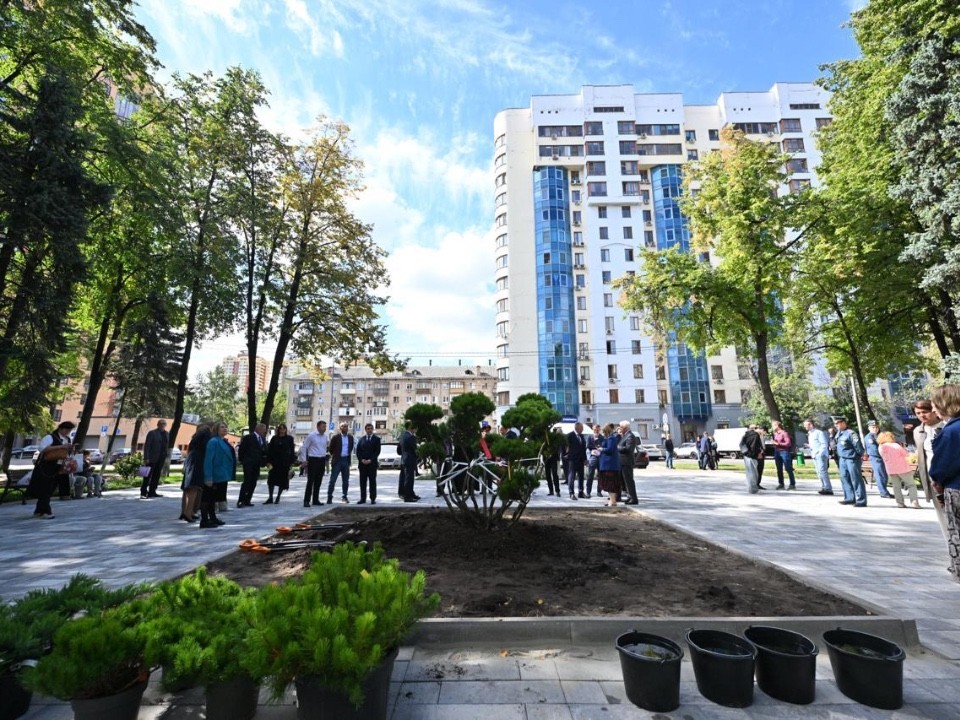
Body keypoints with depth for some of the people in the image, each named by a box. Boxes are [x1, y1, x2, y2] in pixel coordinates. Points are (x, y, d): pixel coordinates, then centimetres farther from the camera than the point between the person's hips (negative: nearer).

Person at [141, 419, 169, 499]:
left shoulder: (167, 434, 12)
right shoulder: (152, 433, -6)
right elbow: (147, 446, -9)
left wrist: (167, 456, 8)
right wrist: (146, 458, -15)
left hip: (161, 458, 6)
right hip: (152, 458, -6)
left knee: (156, 476, 9)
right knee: (148, 475, -1)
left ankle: (152, 492, 16)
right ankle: (143, 492, 6)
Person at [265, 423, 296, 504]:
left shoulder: (289, 439, 1)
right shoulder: (274, 438, 4)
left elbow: (292, 451, 3)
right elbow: (270, 450, 4)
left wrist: (291, 463, -1)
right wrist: (269, 462, -4)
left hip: (285, 462, -1)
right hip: (275, 462, 1)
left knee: (283, 480, 5)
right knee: (271, 479, -3)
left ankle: (278, 497, 20)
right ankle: (270, 498, 5)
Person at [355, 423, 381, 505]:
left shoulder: (376, 439, 3)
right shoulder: (361, 439, 11)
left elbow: (377, 451, -4)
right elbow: (358, 451, 7)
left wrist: (370, 460, -13)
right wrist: (361, 460, -8)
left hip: (372, 463, -2)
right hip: (362, 463, 3)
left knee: (372, 481, 0)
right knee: (362, 482, 5)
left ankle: (373, 499, 5)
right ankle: (363, 498, 12)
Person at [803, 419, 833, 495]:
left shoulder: (819, 432, -7)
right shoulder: (809, 434, 19)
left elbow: (824, 444, -11)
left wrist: (820, 453, -18)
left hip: (821, 455, -9)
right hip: (814, 456, 9)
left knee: (822, 471, -12)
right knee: (819, 472, 9)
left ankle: (828, 489, -10)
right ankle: (824, 487, 13)